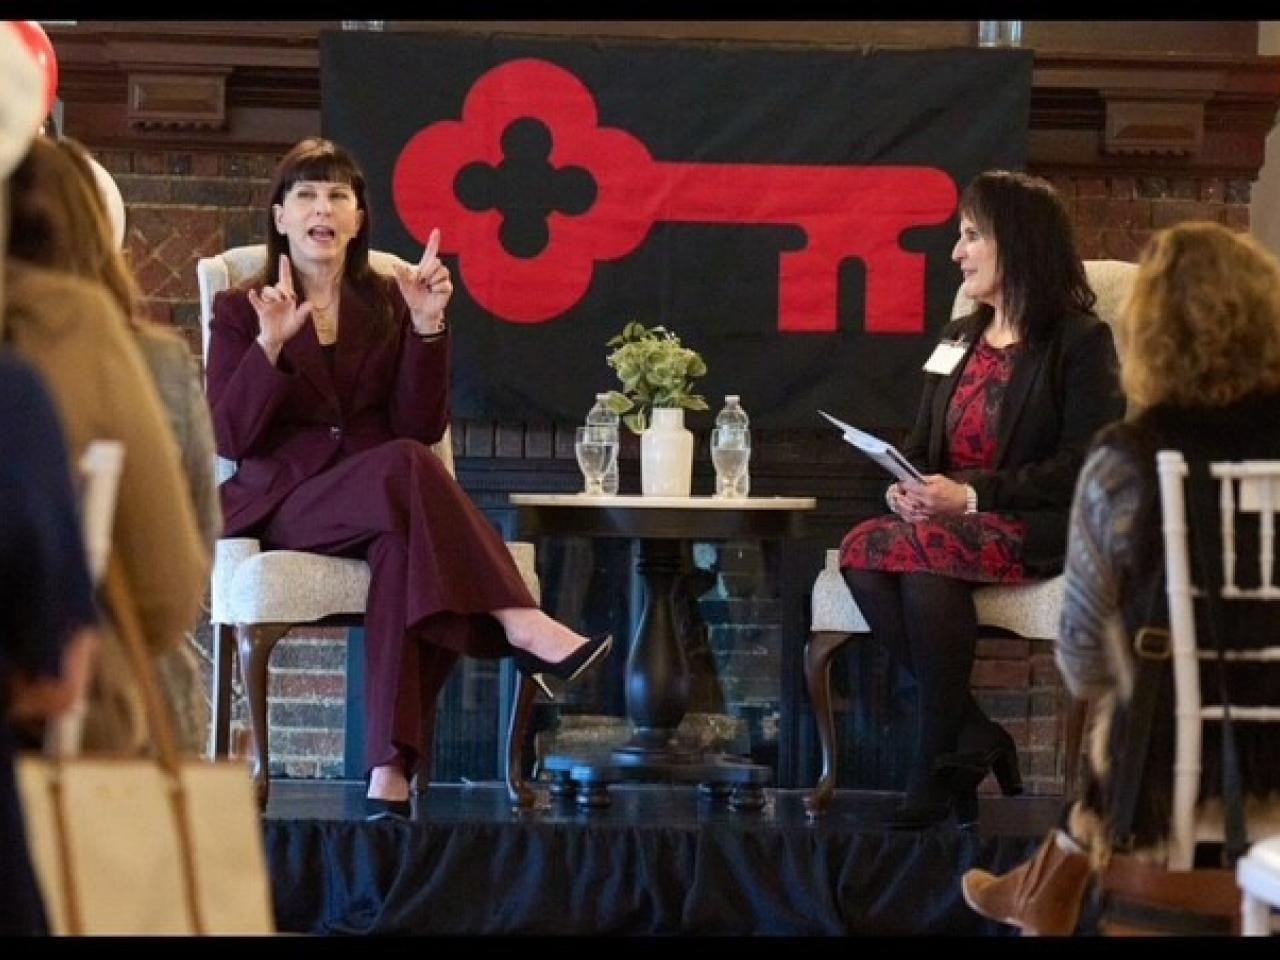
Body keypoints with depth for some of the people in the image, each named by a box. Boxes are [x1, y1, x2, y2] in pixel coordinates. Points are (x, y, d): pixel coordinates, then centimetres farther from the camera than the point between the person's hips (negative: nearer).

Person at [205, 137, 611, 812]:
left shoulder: (388, 305, 16)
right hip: (284, 507, -2)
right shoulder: (240, 311, 10)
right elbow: (229, 437, -5)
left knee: (402, 549, -37)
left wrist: (426, 328, -8)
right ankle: (520, 626, -37)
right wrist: (270, 344, -19)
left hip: (381, 504, 2)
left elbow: (423, 426, 4)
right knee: (403, 467, -35)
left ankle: (390, 773, -48)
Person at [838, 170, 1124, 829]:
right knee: (861, 554, -27)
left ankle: (940, 766, -26)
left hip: (1037, 530, -6)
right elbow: (920, 447, 22)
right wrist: (904, 489, -3)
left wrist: (973, 496, -20)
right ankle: (971, 736, -20)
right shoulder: (957, 341, 21)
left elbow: (1083, 465, -11)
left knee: (921, 555, -36)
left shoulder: (1080, 341, -1)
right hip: (948, 523, 7)